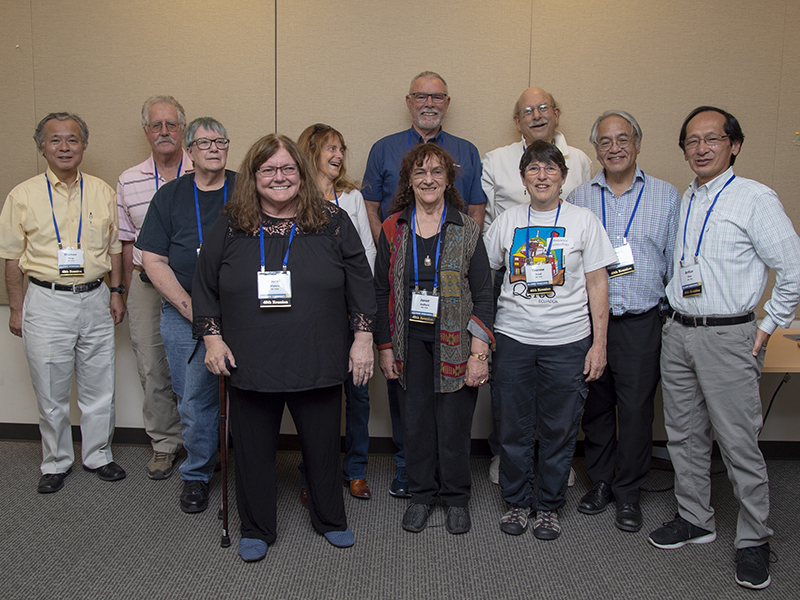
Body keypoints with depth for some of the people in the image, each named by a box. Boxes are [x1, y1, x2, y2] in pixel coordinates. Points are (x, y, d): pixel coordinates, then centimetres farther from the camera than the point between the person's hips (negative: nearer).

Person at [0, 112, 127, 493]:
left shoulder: (102, 193, 7)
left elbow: (114, 248, 13)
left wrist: (116, 293, 6)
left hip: (95, 299, 2)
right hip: (47, 301, -2)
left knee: (99, 387, 9)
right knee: (51, 392, 6)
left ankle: (97, 455, 26)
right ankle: (56, 463, 23)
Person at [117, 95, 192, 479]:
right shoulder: (128, 182, 8)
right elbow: (127, 242, 12)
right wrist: (128, 292, 9)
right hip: (147, 285, 3)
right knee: (152, 369, 9)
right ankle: (164, 444, 25)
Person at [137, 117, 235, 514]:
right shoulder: (170, 195, 7)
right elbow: (153, 261, 4)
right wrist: (190, 307, -7)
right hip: (184, 314, 1)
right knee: (194, 400, 5)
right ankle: (197, 474, 25)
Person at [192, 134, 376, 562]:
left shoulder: (332, 222, 1)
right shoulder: (230, 228, 3)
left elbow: (360, 284, 2)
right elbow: (205, 287, 9)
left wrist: (363, 338, -2)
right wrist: (212, 338, 1)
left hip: (318, 364, 0)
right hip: (250, 365, 1)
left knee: (323, 445, 13)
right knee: (253, 449, 12)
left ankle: (330, 520, 37)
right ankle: (255, 530, 33)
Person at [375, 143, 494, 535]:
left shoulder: (466, 231, 1)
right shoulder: (392, 230, 5)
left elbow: (483, 293, 0)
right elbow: (381, 291, 7)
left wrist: (479, 351, -7)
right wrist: (385, 347, 3)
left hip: (454, 341, -1)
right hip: (410, 342, 1)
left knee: (454, 421, 4)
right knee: (414, 420, 7)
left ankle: (456, 498, 24)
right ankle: (421, 495, 27)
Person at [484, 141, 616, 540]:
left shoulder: (583, 221, 2)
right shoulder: (507, 221, 7)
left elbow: (597, 285, 1)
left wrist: (599, 344, -3)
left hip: (567, 341, -1)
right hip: (513, 338, 2)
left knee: (559, 429, 7)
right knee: (513, 427, 8)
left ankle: (549, 505, 25)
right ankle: (517, 501, 27)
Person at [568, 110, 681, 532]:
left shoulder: (666, 197, 5)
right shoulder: (578, 199, 9)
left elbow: (676, 263, 6)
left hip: (641, 322, -1)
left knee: (636, 407, 3)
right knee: (595, 406, 11)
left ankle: (628, 491, 20)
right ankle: (600, 481, 28)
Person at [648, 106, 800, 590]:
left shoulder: (755, 198, -8)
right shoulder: (684, 202, 12)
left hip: (728, 337, -6)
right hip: (677, 332, 7)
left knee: (739, 443, -1)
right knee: (684, 435, 14)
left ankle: (754, 541, 15)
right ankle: (695, 519, 30)